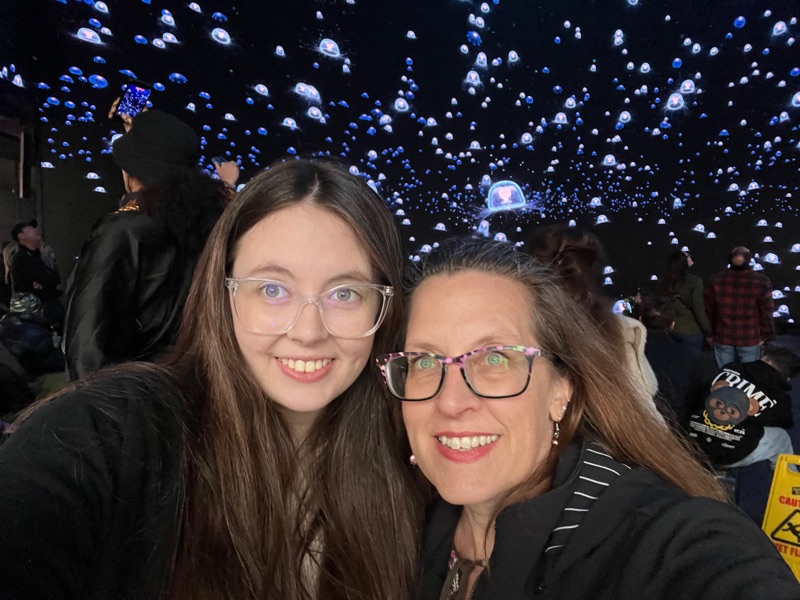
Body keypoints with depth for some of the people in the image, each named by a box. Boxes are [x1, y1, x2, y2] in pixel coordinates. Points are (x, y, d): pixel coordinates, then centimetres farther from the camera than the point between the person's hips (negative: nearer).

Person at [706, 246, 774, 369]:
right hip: (750, 338, -2)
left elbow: (709, 309, 2)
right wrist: (765, 335, 5)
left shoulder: (717, 280, -5)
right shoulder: (761, 281, -11)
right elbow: (766, 313, -7)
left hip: (722, 337, 2)